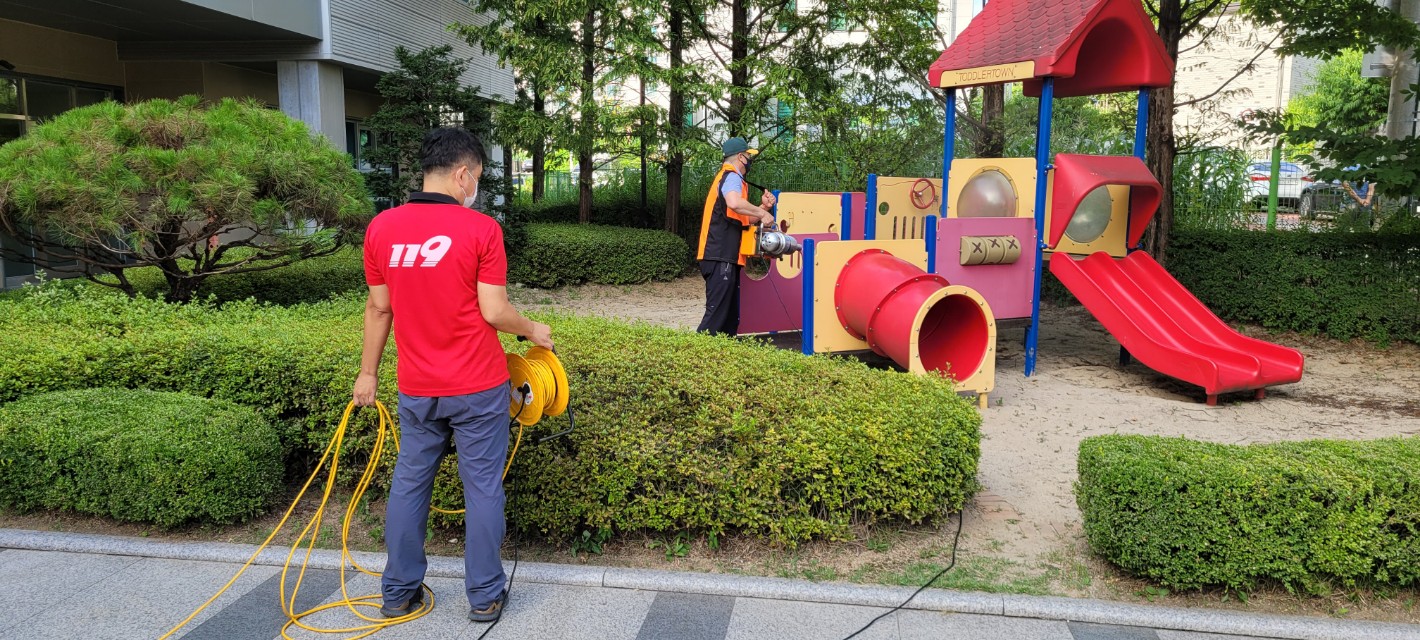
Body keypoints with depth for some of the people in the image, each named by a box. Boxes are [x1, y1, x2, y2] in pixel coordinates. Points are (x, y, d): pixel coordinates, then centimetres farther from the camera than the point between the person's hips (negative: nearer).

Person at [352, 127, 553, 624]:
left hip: (416, 389, 4)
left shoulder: (381, 227, 0)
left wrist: (368, 371, 14)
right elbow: (493, 311, -13)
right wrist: (533, 331, 5)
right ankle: (485, 596, 19)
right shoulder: (481, 229, -13)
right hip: (478, 387, -4)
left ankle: (399, 592, 27)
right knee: (482, 488, 8)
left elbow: (378, 308, 5)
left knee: (409, 484, 16)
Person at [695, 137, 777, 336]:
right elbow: (734, 203, -31)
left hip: (725, 258, 11)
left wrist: (763, 207, 9)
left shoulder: (726, 177, 25)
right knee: (716, 314, -12)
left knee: (731, 317, 13)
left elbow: (743, 220, 23)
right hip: (721, 259, -11)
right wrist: (762, 212, -19)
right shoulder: (731, 177, -7)